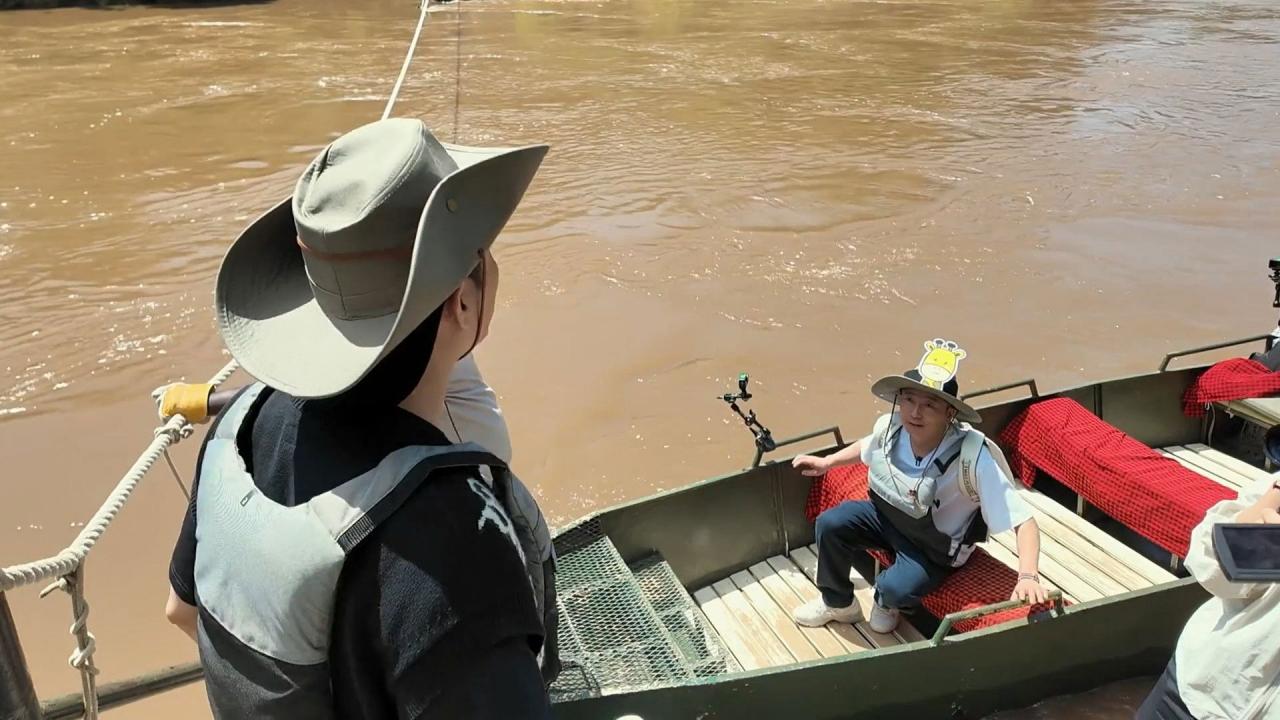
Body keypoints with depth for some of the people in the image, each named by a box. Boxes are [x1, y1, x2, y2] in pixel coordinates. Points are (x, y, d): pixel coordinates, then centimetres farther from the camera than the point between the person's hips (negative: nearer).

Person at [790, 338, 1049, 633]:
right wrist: (826, 462, 13)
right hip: (886, 516, 5)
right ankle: (838, 603, 11)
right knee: (830, 524, -17)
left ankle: (886, 603, 12)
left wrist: (1028, 576, -47)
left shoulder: (972, 457, -37)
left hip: (935, 547, -5)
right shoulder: (889, 426, -20)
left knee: (896, 589, -29)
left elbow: (1023, 520, -34)